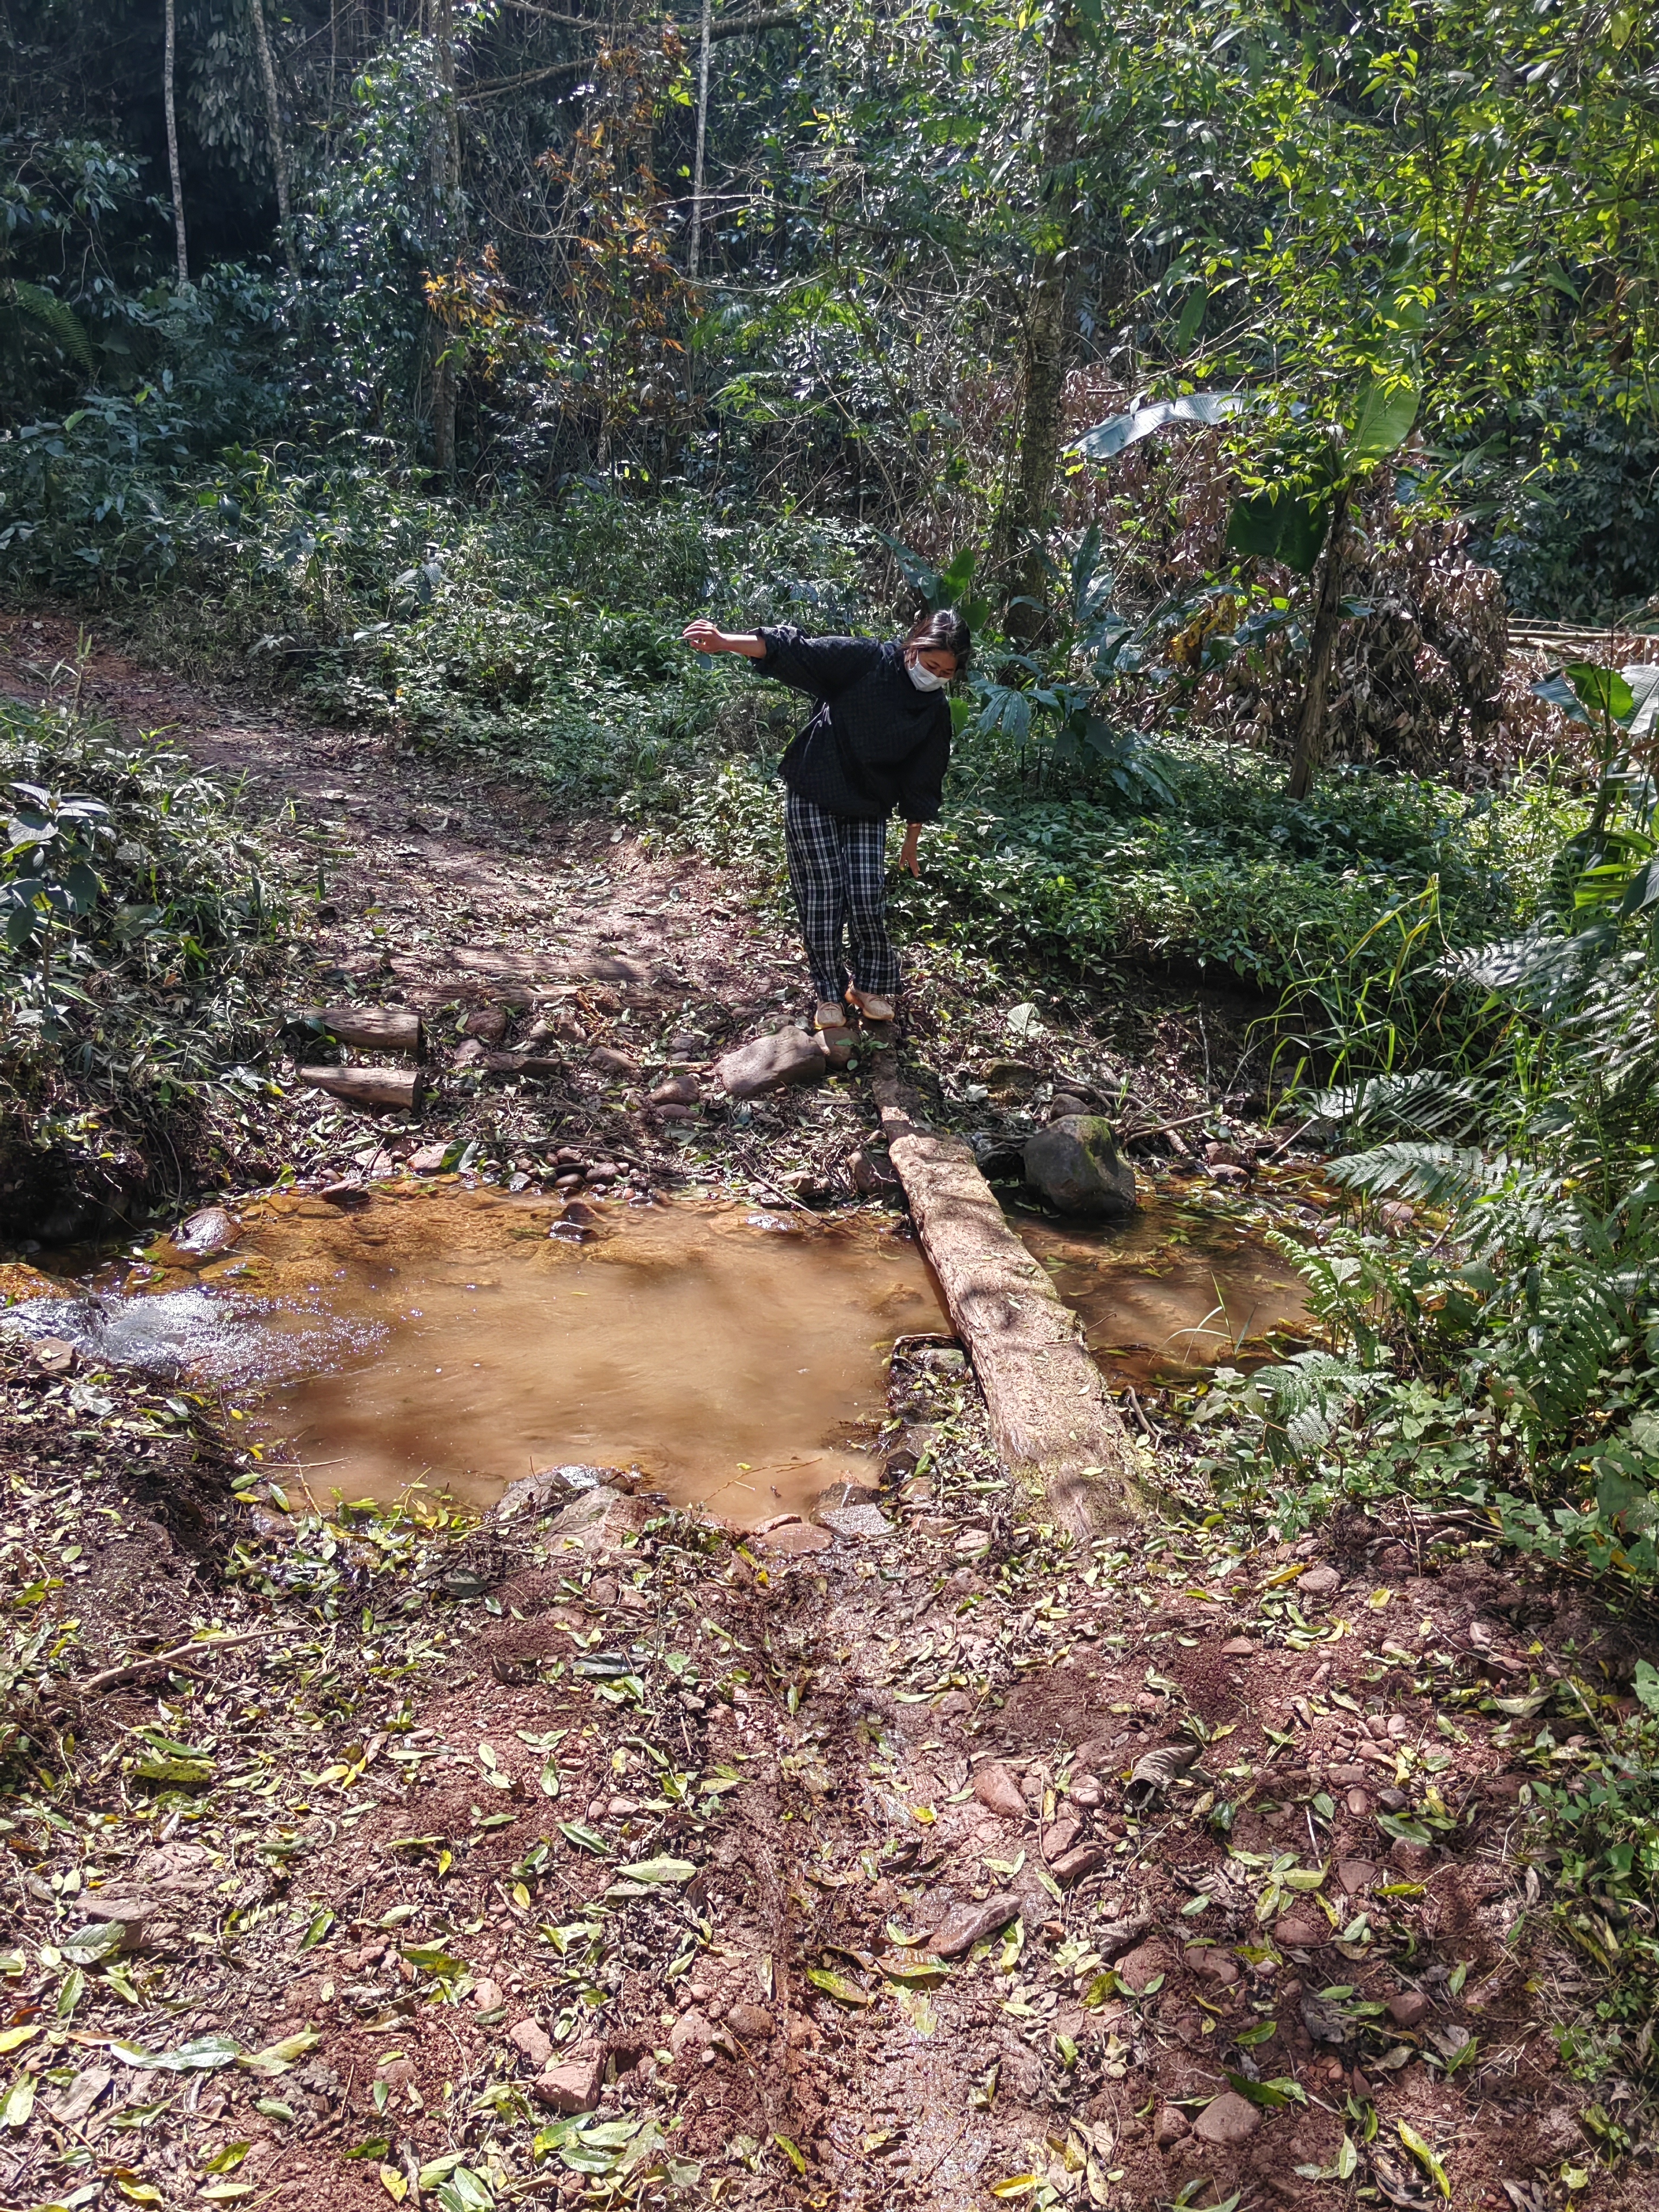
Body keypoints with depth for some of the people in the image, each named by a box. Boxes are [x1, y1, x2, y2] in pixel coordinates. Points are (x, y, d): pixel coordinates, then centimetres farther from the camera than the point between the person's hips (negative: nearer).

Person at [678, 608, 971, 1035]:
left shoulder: (935, 712, -2)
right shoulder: (864, 660, -14)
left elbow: (922, 783, 5)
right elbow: (793, 651, -22)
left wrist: (912, 841, 10)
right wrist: (726, 643, -34)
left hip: (868, 811, 3)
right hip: (813, 798, -3)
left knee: (868, 900, -4)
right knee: (823, 899, -1)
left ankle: (871, 985, 19)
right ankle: (830, 993, 15)